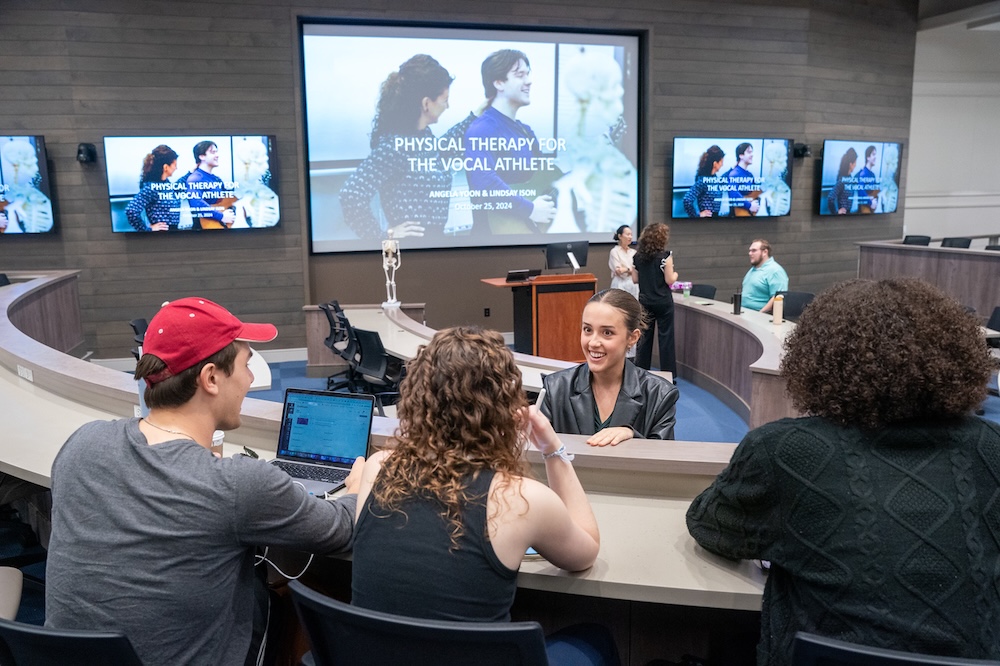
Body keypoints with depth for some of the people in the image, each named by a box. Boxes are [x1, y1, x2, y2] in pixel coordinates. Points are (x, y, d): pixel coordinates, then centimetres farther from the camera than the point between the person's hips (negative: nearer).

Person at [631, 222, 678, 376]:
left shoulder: (638, 256, 1)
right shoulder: (665, 255, -13)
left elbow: (635, 279, 6)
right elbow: (669, 280, -12)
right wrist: (675, 274, 8)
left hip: (645, 302, 4)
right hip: (663, 302, -4)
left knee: (644, 336, 11)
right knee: (665, 337, 3)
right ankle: (668, 373, 8)